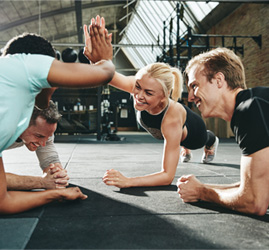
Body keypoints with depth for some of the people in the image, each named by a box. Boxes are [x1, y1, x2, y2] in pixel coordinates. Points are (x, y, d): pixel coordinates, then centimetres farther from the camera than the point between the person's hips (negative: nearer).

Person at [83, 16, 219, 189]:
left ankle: (212, 142, 74)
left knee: (203, 140, 37)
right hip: (162, 129, 3)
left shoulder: (172, 119, -53)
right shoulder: (140, 86, -43)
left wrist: (128, 181, -62)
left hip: (190, 131, -2)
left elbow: (168, 176, -51)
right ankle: (183, 149, 77)